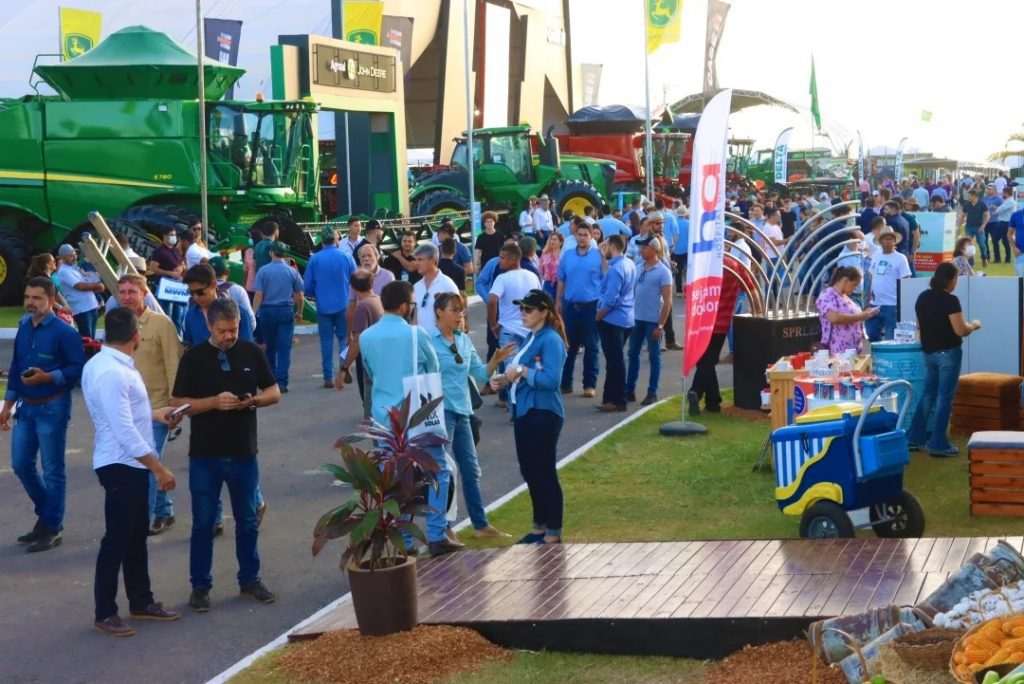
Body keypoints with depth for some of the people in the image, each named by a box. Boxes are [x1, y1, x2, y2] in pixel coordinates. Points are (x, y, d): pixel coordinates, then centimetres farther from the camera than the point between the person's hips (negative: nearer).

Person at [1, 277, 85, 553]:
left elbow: (78, 367, -14)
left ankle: (52, 528, 13)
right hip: (26, 407, 7)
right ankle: (47, 515, 30)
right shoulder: (23, 327, 7)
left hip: (52, 408, -7)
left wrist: (47, 377, -24)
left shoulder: (64, 332, -14)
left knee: (52, 470, 2)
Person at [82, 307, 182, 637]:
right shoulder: (111, 373, -25)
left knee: (136, 535, 18)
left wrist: (153, 414, 25)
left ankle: (141, 601, 30)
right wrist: (160, 469, -22)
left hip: (131, 463, 10)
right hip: (121, 465, -10)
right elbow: (124, 431, -27)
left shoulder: (104, 364, 7)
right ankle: (105, 613, 10)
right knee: (117, 539, 0)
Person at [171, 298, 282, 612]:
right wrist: (214, 402, -21)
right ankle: (200, 585, 14)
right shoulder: (194, 357, -5)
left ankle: (250, 579, 26)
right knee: (203, 523, 4)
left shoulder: (252, 353, 2)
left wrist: (255, 400, -14)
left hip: (244, 452, 2)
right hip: (205, 455, -2)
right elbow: (177, 403, -6)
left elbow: (274, 392, 8)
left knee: (248, 521, 12)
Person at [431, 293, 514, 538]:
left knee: (471, 469, 12)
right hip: (440, 410, -7)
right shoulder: (428, 341, -10)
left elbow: (480, 375, 13)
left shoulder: (464, 340, 11)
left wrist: (496, 360, -2)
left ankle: (480, 524, 19)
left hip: (462, 411, 7)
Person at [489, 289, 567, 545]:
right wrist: (505, 380, 1)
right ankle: (539, 526, 27)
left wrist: (522, 372, -19)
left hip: (543, 414, -9)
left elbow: (551, 379, -24)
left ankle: (553, 533, 6)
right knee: (530, 472, 16)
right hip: (524, 411, 9)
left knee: (544, 473, -2)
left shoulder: (551, 340, -14)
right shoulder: (530, 339, 13)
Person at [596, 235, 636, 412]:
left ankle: (616, 400, 2)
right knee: (615, 360, 15)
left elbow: (610, 299, -24)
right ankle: (612, 397, 21)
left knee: (614, 361, -3)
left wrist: (598, 316, -11)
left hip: (612, 319, -9)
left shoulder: (615, 269, -20)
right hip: (626, 318, 9)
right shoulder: (630, 264, 8)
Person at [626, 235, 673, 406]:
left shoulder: (663, 272, -10)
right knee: (633, 354, 10)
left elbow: (667, 301, -11)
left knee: (654, 356, 4)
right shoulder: (639, 268, 7)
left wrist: (661, 325, -15)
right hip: (637, 318, 6)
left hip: (653, 320, -6)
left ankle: (652, 392, 10)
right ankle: (629, 390, 18)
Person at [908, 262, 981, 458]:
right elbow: (960, 330, -18)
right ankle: (938, 444, 0)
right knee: (944, 397, -1)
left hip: (928, 352, 7)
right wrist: (973, 325, 0)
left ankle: (915, 438, 19)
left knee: (928, 394, 17)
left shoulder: (922, 297, 6)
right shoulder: (950, 300, -17)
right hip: (948, 353, -7)